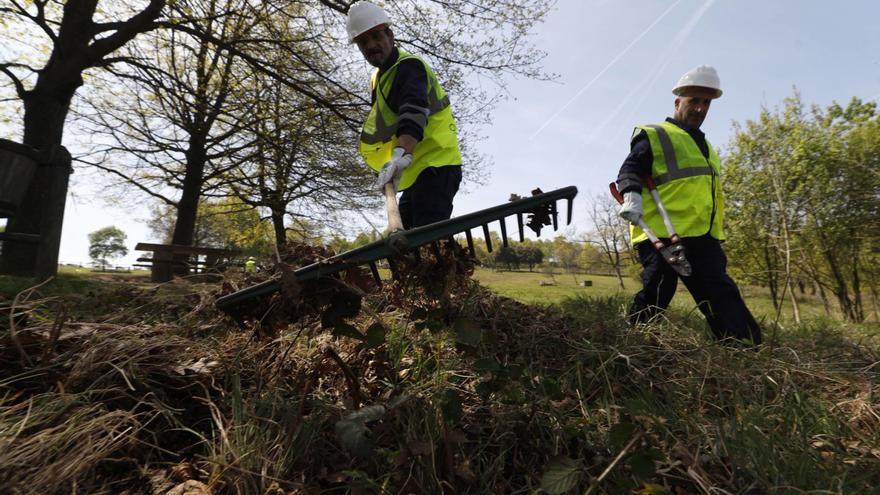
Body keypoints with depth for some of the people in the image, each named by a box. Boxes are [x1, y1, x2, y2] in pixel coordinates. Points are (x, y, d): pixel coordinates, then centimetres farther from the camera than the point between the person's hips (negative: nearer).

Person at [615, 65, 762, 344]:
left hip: (702, 237, 8)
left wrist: (716, 234, 32)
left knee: (722, 295, 7)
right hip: (661, 234, -8)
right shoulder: (655, 136, 3)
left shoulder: (704, 145, 30)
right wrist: (631, 195, -31)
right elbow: (630, 170, -10)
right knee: (656, 295, -9)